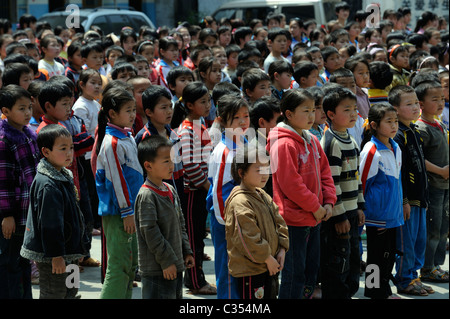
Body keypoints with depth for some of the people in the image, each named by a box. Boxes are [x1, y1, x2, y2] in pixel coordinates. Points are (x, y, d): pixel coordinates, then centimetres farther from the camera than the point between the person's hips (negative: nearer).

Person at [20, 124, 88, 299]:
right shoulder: (47, 185, -22)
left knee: (71, 291, 17)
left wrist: (78, 246, 23)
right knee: (53, 295, -2)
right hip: (50, 256, -10)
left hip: (67, 252, 10)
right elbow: (49, 224, -23)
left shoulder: (64, 176, 10)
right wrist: (56, 255, -22)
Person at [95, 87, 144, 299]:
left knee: (131, 262, 14)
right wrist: (127, 212, -17)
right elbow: (116, 179, -18)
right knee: (119, 264, -8)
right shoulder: (112, 143, -17)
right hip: (117, 211, -9)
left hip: (131, 208, 9)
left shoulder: (128, 138, 12)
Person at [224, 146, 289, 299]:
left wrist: (282, 249, 4)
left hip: (270, 265, 10)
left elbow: (279, 222, 16)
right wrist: (267, 258, -17)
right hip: (249, 270, -10)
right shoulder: (239, 202, -21)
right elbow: (248, 238, -25)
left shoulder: (263, 196, 11)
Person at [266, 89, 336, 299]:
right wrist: (315, 207, -15)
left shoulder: (312, 141, 11)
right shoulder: (284, 144, -17)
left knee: (311, 272, 16)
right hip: (294, 220, -9)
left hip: (314, 218, 9)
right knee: (294, 274, -4)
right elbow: (290, 183, -20)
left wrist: (328, 202, 2)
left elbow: (324, 172, 16)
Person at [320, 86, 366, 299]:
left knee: (353, 261, 15)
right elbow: (330, 182, -19)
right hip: (336, 215, -9)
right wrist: (339, 216, -19)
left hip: (351, 212, 9)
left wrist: (359, 207, 16)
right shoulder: (331, 143, -16)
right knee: (337, 265, -4)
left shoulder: (351, 142, 13)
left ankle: (348, 294, 25)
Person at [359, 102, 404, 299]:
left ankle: (384, 291, 24)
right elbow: (361, 183, -13)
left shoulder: (396, 148, 9)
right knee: (377, 255, 1)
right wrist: (360, 211, -10)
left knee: (390, 254, 14)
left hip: (392, 214, 8)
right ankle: (376, 292, 10)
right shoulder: (371, 151, -16)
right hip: (377, 215, -8)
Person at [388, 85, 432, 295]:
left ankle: (413, 276, 23)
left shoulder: (415, 132, 14)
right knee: (406, 241, -2)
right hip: (406, 198, -9)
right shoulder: (398, 136, -15)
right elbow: (396, 172, -18)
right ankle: (405, 281, 7)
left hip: (419, 197, 9)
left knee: (420, 240, 13)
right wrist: (403, 200, -19)